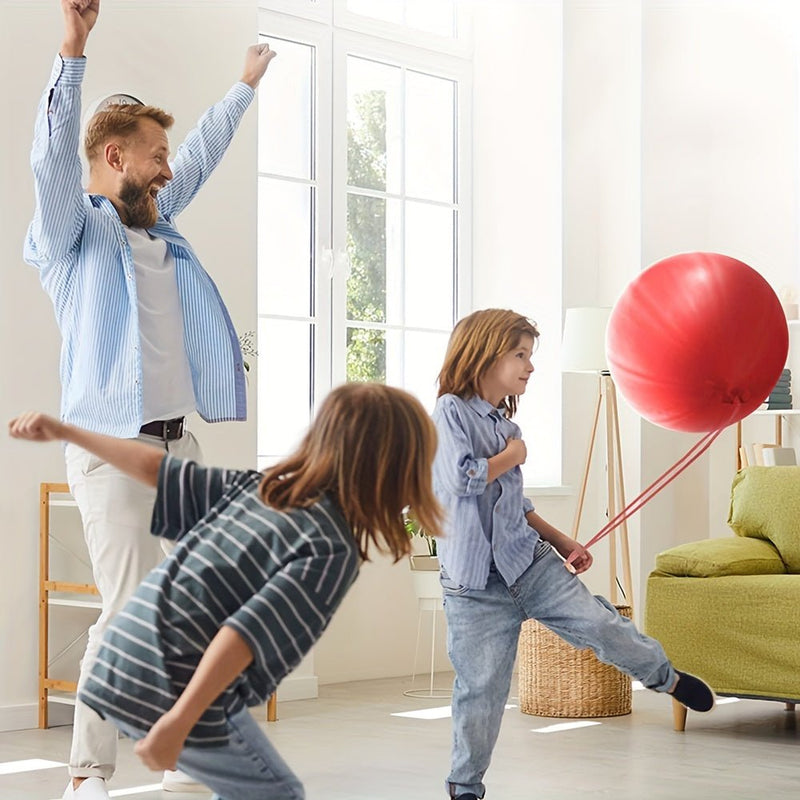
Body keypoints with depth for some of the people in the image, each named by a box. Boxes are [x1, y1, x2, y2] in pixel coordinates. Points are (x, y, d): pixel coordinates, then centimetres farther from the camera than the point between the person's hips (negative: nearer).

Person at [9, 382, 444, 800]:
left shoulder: (259, 488, 12)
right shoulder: (333, 550, -12)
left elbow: (161, 470, 17)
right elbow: (249, 633, -21)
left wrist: (64, 431, 25)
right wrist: (179, 723, -25)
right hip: (176, 691, -8)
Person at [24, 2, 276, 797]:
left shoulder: (156, 224, 18)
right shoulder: (75, 228, -2)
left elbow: (202, 155, 32)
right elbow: (53, 156, -21)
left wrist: (245, 84, 43)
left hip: (178, 444, 8)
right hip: (113, 448, -8)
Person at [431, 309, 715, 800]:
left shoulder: (505, 425, 15)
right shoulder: (451, 411, -9)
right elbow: (461, 479, -26)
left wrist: (562, 542, 27)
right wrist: (511, 457, -9)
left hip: (530, 562, 6)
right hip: (475, 584, -6)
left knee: (600, 624, -9)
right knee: (481, 691, -2)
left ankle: (667, 678, 15)